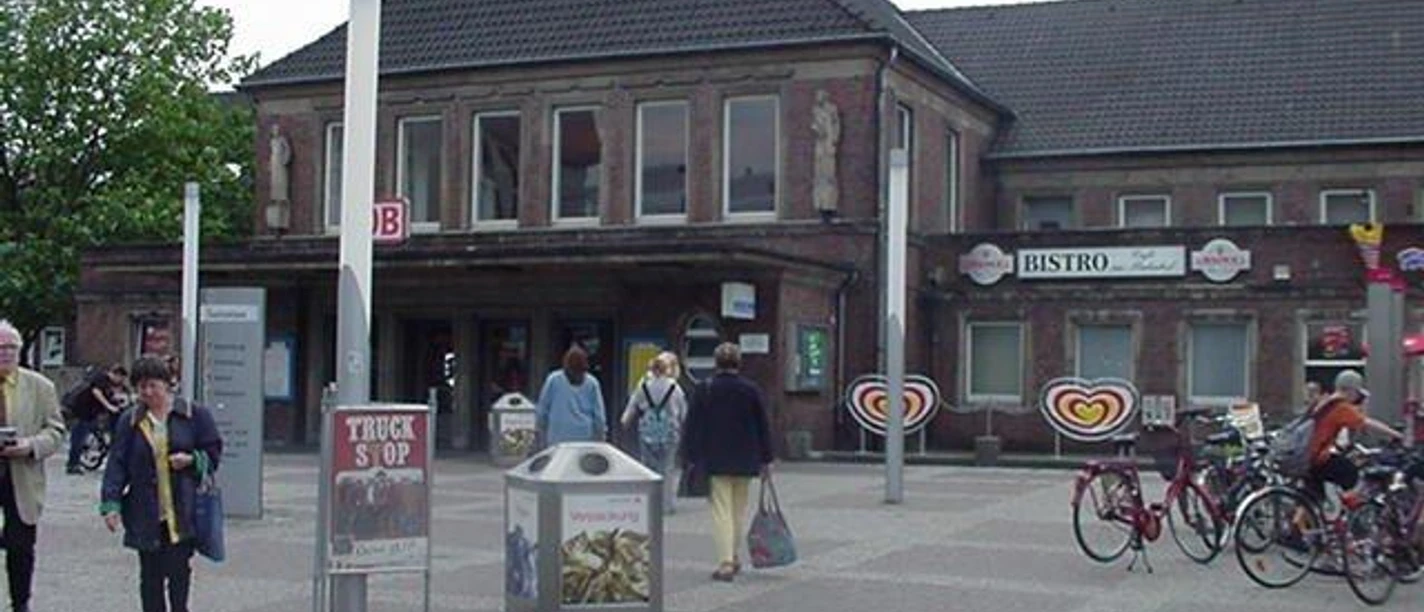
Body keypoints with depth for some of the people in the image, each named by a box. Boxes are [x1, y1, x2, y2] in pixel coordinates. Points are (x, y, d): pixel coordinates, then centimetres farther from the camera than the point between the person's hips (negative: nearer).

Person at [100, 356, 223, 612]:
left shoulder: (195, 415, 2)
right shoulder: (130, 421, 6)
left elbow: (213, 452, 7)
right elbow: (117, 464, 2)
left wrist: (192, 460, -13)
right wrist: (111, 503, -7)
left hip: (182, 512, -2)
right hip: (145, 514, 2)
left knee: (178, 571, -2)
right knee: (150, 574, 6)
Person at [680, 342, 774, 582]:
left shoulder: (704, 389, -5)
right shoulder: (752, 390, 0)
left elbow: (691, 425, -4)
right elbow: (764, 426, 4)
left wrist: (689, 457, 2)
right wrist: (766, 459, 11)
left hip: (715, 460, -2)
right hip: (745, 460, 2)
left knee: (722, 509, -2)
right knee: (739, 508, 16)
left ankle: (725, 563, -10)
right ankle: (732, 556, 26)